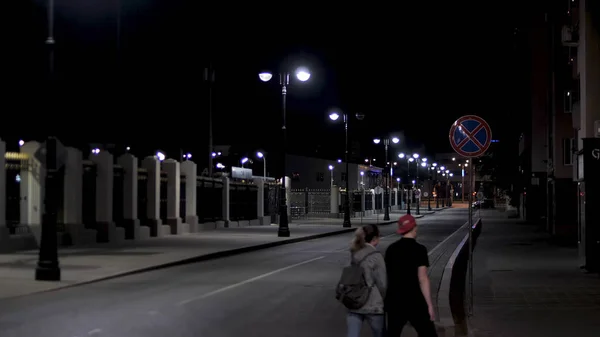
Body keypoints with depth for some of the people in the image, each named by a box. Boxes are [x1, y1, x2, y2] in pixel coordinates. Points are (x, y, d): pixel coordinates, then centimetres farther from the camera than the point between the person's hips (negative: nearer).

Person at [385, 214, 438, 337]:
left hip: (394, 301, 5)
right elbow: (423, 279, -14)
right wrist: (430, 305, -12)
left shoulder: (390, 249, 6)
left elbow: (388, 276, 12)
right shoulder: (419, 249, -10)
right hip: (414, 302, -5)